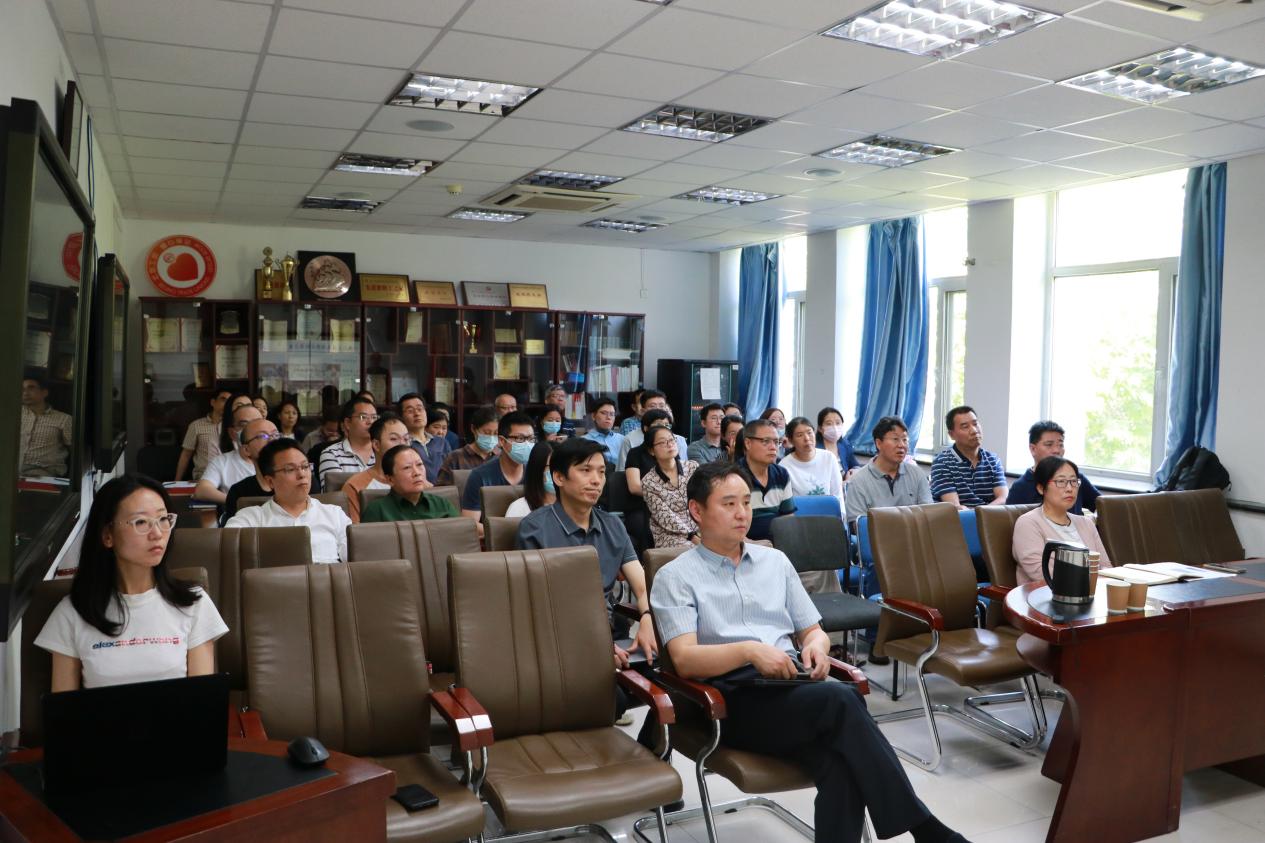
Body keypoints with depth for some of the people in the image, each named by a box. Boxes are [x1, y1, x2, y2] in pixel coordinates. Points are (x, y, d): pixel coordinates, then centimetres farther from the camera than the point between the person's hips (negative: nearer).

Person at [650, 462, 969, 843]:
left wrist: (815, 644, -3)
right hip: (734, 701, -5)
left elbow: (812, 629, 23)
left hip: (791, 687, 5)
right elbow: (684, 659, -9)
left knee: (840, 761, -31)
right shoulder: (675, 577, 4)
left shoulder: (775, 560, 20)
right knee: (840, 699, -30)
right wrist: (749, 650, -25)